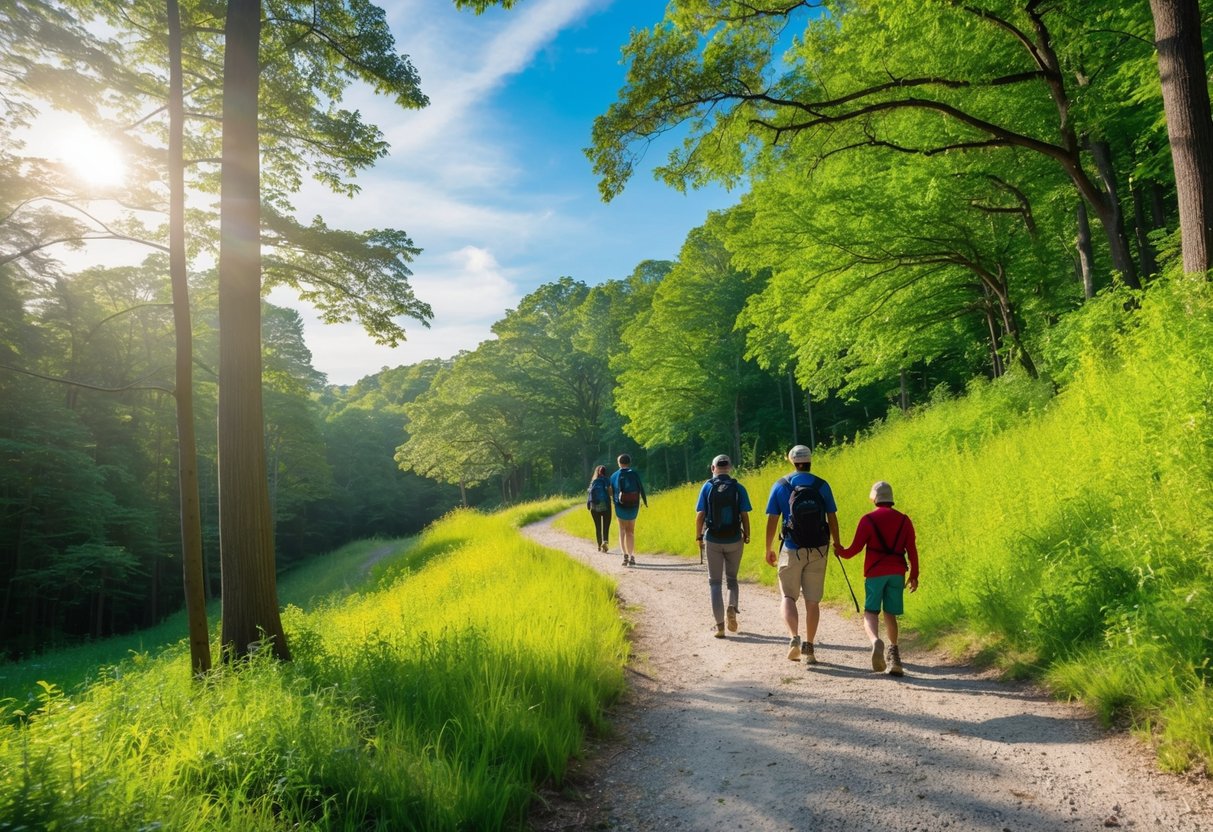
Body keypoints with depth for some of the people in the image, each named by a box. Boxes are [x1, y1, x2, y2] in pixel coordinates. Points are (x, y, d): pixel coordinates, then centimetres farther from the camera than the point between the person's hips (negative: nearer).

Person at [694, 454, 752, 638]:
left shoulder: (707, 487, -3)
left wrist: (698, 536, 7)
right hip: (734, 540, 1)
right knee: (732, 578, 18)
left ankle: (720, 625, 4)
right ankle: (732, 607, -9)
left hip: (712, 540, 0)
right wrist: (747, 536, 9)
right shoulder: (738, 488, -2)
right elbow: (745, 515, -4)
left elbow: (700, 515, -5)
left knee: (715, 581, 9)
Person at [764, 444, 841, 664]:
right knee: (812, 601, 9)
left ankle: (794, 638, -11)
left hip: (792, 550, -1)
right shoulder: (822, 486, 0)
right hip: (818, 550, 1)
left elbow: (772, 521, -3)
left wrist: (769, 549, 7)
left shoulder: (780, 485, -3)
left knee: (788, 596, 10)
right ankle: (808, 647, 12)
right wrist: (836, 544, 19)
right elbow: (832, 518, 4)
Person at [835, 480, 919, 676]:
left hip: (875, 572, -3)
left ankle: (876, 641, -28)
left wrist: (841, 552, 16)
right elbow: (912, 551, 5)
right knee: (890, 613, 14)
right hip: (897, 573, 3)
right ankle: (893, 652, 13)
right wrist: (914, 576, 13)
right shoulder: (904, 520, 6)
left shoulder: (868, 520, -4)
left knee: (871, 612, 0)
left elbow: (855, 548, -4)